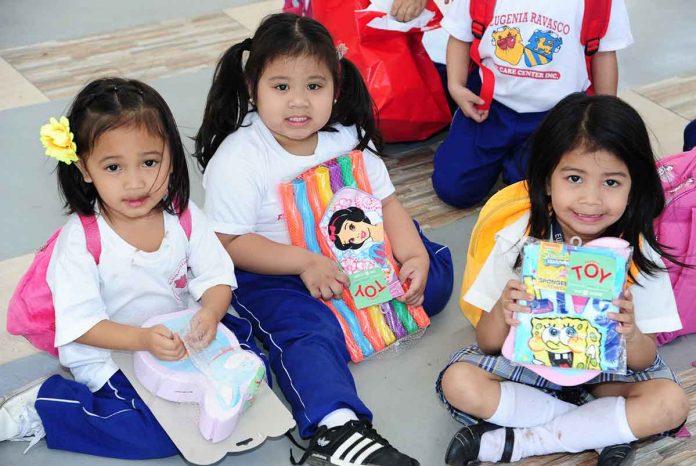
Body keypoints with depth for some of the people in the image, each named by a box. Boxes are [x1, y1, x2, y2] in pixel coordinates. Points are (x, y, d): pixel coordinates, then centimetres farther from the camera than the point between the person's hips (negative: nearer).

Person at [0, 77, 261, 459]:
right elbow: (80, 324, -20)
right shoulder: (81, 238, -19)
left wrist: (210, 313, -30)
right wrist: (143, 339, -36)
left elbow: (218, 278, -5)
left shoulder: (184, 216, -8)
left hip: (180, 337, 4)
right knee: (161, 434, -20)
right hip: (108, 354, -4)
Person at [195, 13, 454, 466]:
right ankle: (337, 428, -45)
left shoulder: (348, 138, -2)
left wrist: (413, 256, -17)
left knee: (434, 273, 1)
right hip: (269, 274, -6)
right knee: (306, 328, -34)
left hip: (350, 258, 6)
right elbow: (229, 242, -17)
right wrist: (304, 262, -27)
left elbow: (386, 200, 1)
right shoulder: (237, 157, -16)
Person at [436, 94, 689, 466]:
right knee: (458, 383, -25)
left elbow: (644, 361, -9)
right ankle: (608, 428, -16)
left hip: (605, 370, 1)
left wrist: (631, 335, -33)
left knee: (671, 403, -25)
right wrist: (502, 316, -34)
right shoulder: (518, 240, -15)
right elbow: (488, 343, -10)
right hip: (524, 360, 0)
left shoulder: (638, 254, -14)